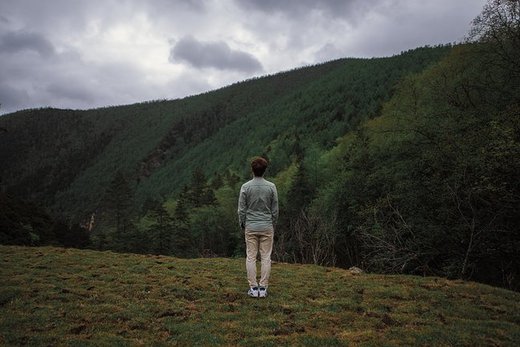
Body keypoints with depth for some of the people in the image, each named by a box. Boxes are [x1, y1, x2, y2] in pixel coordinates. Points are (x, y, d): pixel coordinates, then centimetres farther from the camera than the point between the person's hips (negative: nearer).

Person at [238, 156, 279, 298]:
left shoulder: (246, 187, -7)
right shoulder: (271, 187, -5)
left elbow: (241, 209, -5)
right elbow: (275, 209, 0)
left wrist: (242, 225, 9)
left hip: (250, 227, 0)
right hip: (267, 227, 0)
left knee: (251, 257, 5)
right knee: (266, 257, 5)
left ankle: (253, 288, 5)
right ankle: (263, 288, 5)